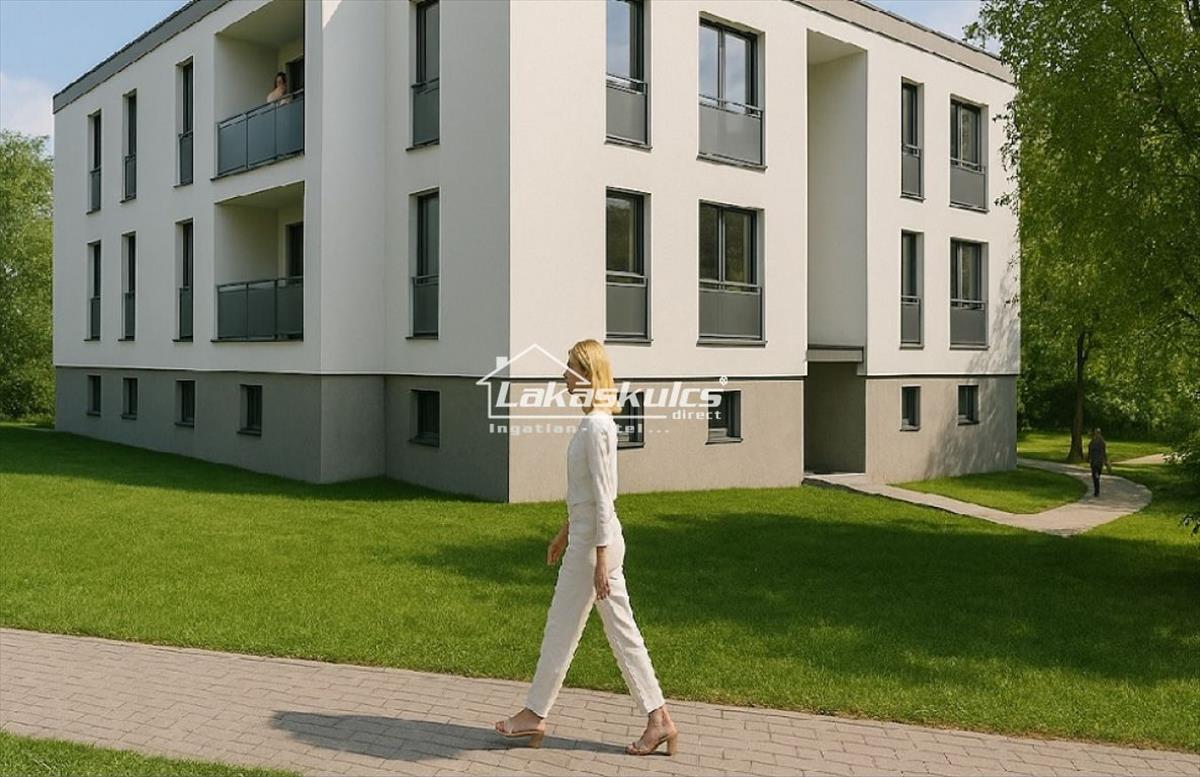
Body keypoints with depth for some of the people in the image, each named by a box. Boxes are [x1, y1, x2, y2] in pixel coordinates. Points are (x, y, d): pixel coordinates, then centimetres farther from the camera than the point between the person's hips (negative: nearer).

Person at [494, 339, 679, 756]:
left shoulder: (595, 427, -19)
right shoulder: (596, 422, 11)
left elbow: (602, 498, -20)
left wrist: (600, 561, -19)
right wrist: (565, 532, 25)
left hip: (593, 541, -10)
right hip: (586, 534, 10)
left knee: (561, 629, 5)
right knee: (621, 630, 11)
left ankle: (535, 714, 22)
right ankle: (659, 719, 16)